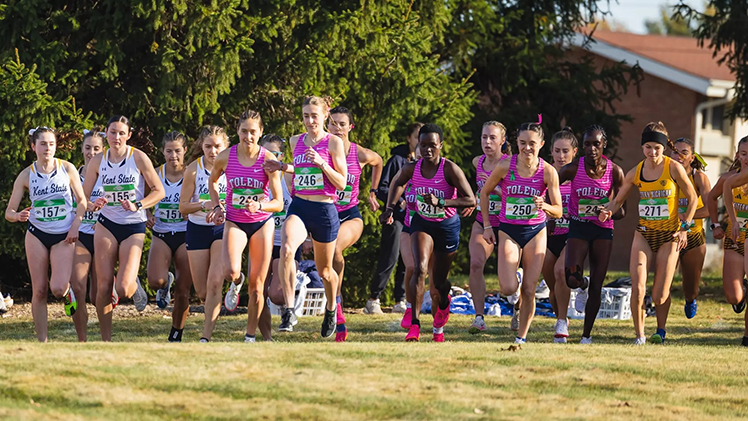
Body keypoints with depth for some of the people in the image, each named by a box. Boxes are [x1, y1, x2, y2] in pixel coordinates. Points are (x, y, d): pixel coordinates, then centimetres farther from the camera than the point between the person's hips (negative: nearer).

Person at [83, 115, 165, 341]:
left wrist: (138, 206, -18)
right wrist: (95, 205, -16)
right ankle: (106, 340, 6)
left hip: (134, 227, -2)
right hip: (106, 225, 2)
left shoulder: (138, 158, -7)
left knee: (123, 289, -14)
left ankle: (135, 285, 25)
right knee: (104, 286, -6)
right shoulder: (97, 162, 1)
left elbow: (159, 191, -4)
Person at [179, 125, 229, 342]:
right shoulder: (194, 169, -6)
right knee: (202, 292, 4)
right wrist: (204, 205, -21)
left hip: (224, 227, -1)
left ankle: (206, 337, -16)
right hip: (198, 229, 1)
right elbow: (183, 206, -4)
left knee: (214, 283, -20)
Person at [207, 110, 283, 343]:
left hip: (262, 224, 0)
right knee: (230, 271, -27)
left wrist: (260, 206, -29)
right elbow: (212, 181, 14)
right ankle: (236, 283, 11)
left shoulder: (268, 159, -12)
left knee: (257, 286, 1)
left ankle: (250, 336, 16)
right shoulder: (225, 157, -9)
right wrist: (217, 206, 1)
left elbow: (278, 203, -10)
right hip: (234, 222, 0)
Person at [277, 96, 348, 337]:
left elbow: (342, 183, -8)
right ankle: (289, 311, -32)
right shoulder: (296, 142, 10)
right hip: (298, 207, 2)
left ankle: (331, 308, 44)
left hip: (324, 210, -2)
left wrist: (321, 163, -18)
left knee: (324, 270, 13)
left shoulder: (333, 143, -4)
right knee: (286, 248, -30)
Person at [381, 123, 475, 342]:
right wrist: (390, 208, 3)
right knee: (420, 269, -24)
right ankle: (414, 324, -25)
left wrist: (440, 202, -33)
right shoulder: (412, 169, -9)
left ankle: (443, 303, 46)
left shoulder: (450, 170, -21)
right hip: (421, 223, 2)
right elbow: (398, 183, 16)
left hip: (447, 226, -2)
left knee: (438, 283, 7)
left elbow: (470, 200, -23)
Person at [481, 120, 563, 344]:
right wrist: (487, 226, 2)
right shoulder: (505, 167, -11)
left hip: (535, 233, 0)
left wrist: (544, 206, -27)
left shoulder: (548, 172, -10)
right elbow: (484, 193, 5)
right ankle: (515, 279, 24)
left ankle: (522, 337, 13)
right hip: (508, 231, 0)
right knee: (508, 289, -13)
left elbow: (558, 212, -5)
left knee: (529, 290, -2)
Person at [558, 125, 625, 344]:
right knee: (572, 279, -17)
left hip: (603, 229, 1)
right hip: (578, 227, -1)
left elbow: (621, 211, -2)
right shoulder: (573, 169, -10)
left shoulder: (615, 172, -8)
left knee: (596, 287, 1)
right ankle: (583, 285, 22)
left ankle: (587, 335, 14)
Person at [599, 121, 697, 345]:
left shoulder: (674, 168, -9)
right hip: (643, 234, 2)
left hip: (669, 236, -2)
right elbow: (618, 200, 9)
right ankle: (639, 335, 1)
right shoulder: (635, 173, 0)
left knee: (659, 295, -1)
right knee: (637, 289, -14)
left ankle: (660, 331, 27)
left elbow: (692, 198, 1)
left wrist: (684, 228, -3)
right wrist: (608, 211, -13)